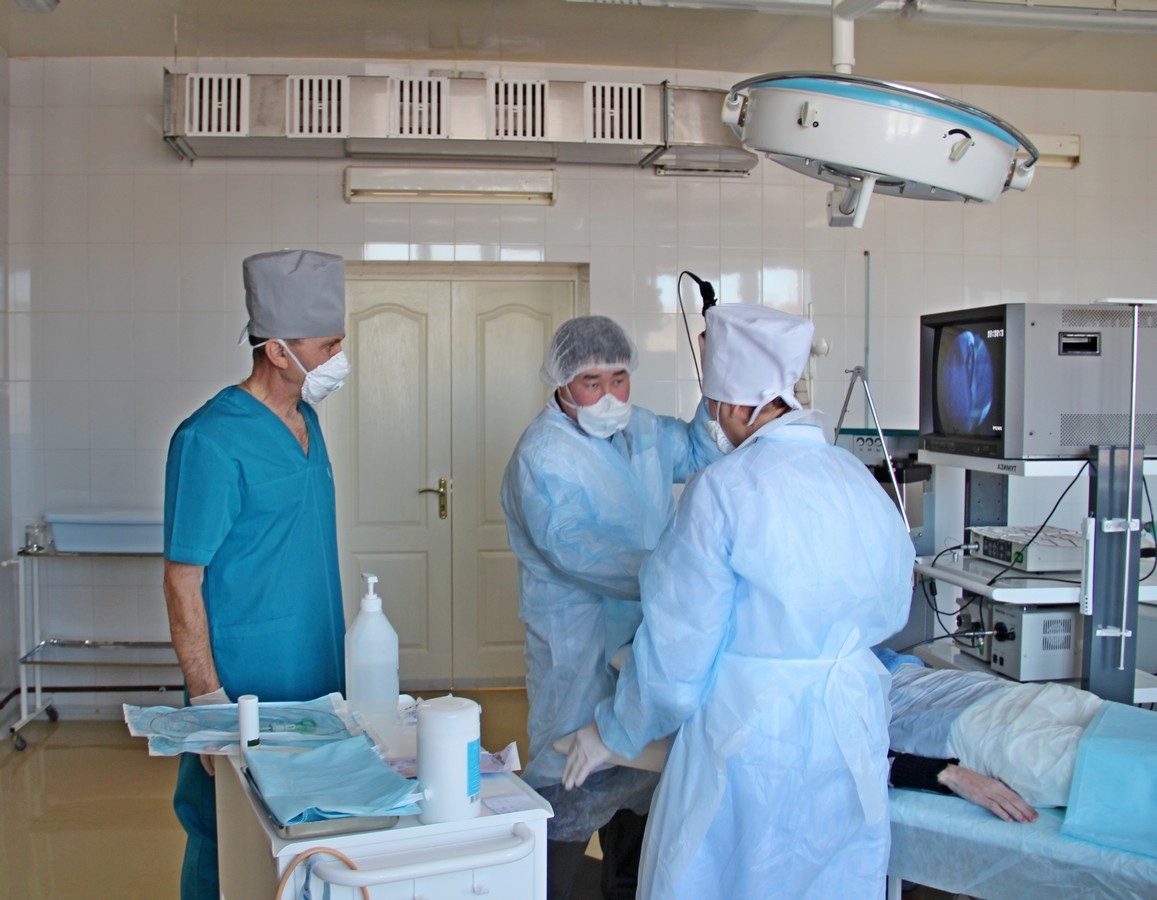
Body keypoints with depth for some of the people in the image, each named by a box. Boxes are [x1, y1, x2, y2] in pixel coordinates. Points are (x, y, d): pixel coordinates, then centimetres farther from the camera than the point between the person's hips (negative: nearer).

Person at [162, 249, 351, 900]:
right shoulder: (211, 441, -18)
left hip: (317, 676, 8)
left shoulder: (307, 420, 7)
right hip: (247, 684, -8)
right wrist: (209, 701, -19)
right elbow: (183, 582, -16)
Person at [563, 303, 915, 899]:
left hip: (749, 737, -6)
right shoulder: (863, 482, 1)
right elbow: (890, 610, 14)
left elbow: (678, 644, -14)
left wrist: (612, 732, 1)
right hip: (851, 732, 6)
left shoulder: (722, 491, -18)